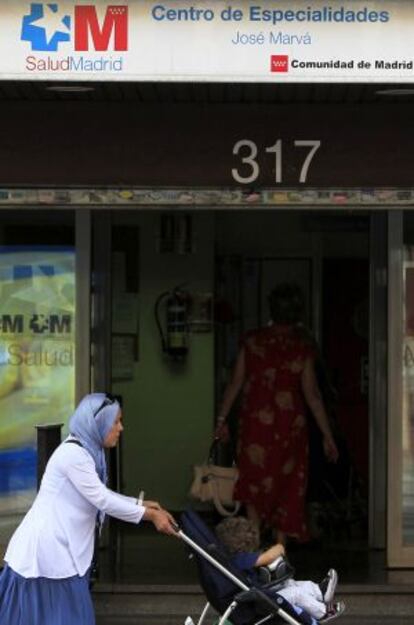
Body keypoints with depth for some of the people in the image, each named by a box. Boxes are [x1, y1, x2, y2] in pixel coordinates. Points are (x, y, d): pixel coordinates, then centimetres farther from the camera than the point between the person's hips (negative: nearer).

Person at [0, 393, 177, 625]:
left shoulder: (87, 450, 11)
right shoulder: (73, 453, -20)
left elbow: (101, 494, 22)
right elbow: (102, 500, -19)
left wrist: (140, 504, 14)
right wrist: (149, 515, -14)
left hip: (59, 548, 10)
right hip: (48, 548, -10)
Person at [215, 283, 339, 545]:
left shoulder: (252, 340, -2)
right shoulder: (303, 346, -7)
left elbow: (236, 383, 0)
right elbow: (312, 394, -7)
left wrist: (222, 419, 10)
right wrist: (328, 436, -2)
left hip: (254, 422, 1)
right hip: (289, 425, -1)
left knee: (254, 486, 10)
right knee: (287, 488, 11)